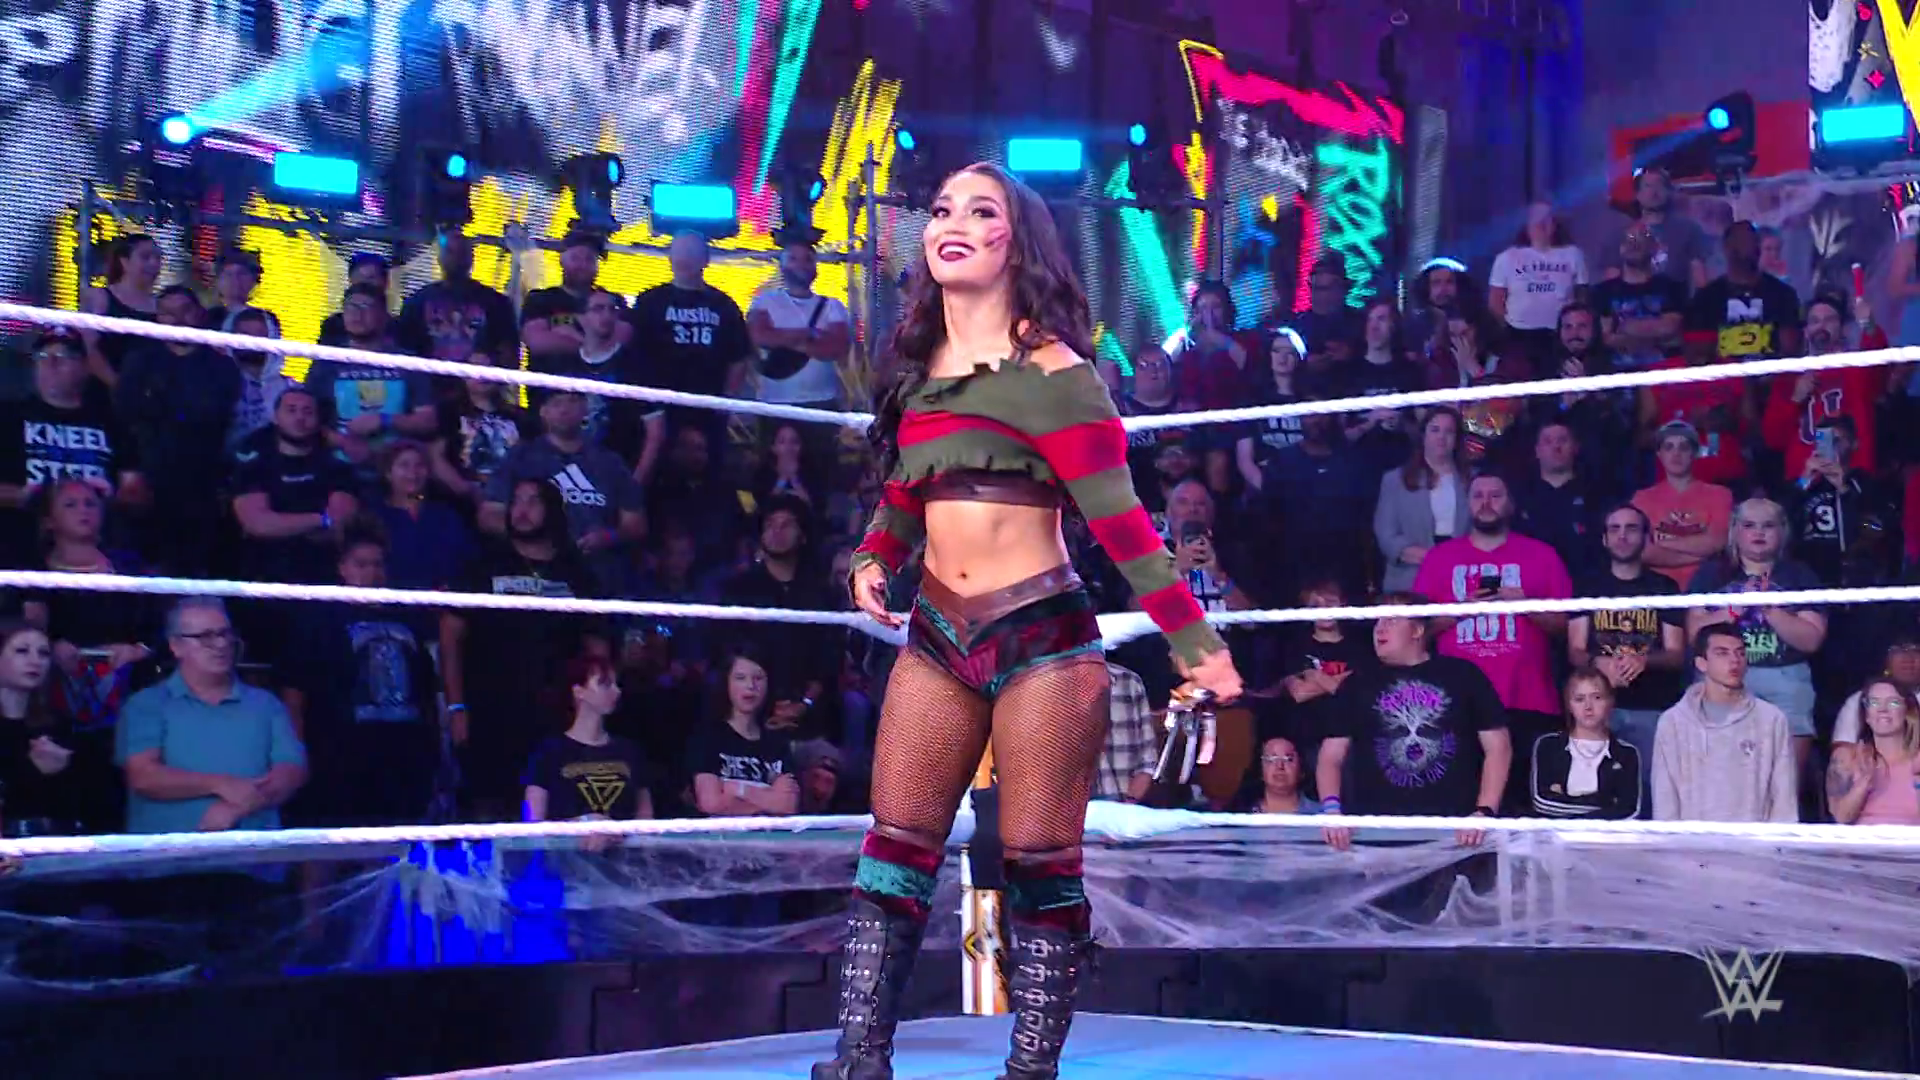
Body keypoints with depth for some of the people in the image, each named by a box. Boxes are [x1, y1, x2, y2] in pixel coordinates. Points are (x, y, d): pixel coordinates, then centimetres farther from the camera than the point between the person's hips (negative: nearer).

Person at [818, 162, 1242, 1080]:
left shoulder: (1052, 371, -8)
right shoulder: (918, 369, 12)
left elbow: (1119, 518, -11)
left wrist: (1196, 641, -16)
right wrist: (872, 561, 3)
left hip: (1041, 635, -6)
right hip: (936, 636, 6)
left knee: (1039, 865, 1)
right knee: (895, 850, 2)